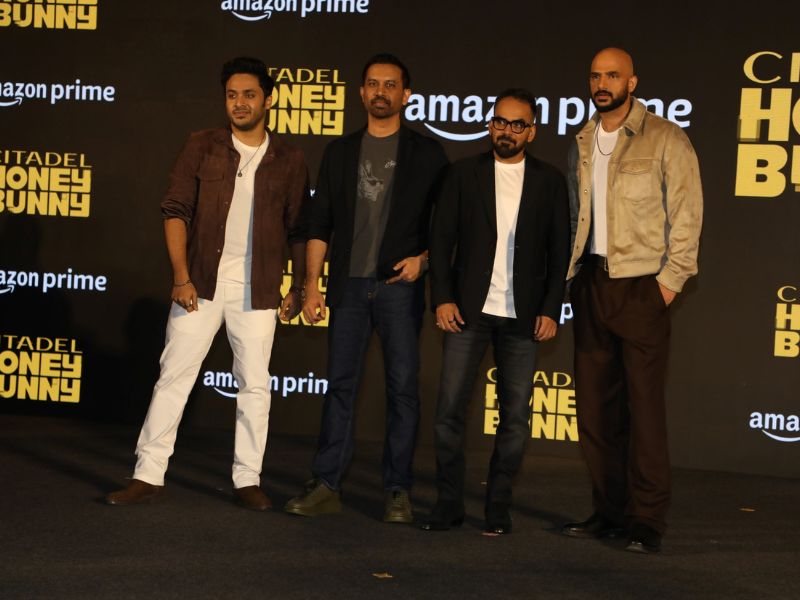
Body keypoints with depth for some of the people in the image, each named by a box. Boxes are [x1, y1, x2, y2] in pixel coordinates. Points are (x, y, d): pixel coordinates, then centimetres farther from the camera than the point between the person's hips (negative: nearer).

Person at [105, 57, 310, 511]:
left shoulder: (289, 159, 4)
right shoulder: (203, 147, 3)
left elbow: (299, 230, 7)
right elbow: (176, 210, 0)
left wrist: (299, 287, 1)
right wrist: (181, 276, -8)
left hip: (257, 290, 0)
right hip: (201, 283, 0)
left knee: (255, 385, 4)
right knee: (173, 377, 1)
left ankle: (248, 480, 14)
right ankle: (149, 475, 6)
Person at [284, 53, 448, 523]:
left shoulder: (426, 153, 6)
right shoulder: (341, 152, 13)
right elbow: (320, 224, 12)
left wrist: (424, 259, -10)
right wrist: (312, 285, 5)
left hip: (400, 285, -2)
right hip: (350, 285, 2)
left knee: (403, 385, -1)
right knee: (341, 383, 2)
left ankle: (399, 491, 5)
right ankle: (326, 486, 6)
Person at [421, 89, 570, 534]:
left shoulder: (550, 181, 6)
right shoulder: (465, 174, 6)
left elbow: (559, 250, 5)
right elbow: (442, 240, 4)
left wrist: (551, 309, -3)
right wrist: (442, 298, -5)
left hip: (523, 315, 0)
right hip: (469, 311, 0)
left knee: (515, 415, 3)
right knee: (450, 410, -3)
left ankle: (499, 508, 14)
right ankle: (449, 504, 8)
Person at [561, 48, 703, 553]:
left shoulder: (665, 140, -4)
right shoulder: (583, 144, 14)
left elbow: (687, 214, -6)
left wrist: (671, 278, -12)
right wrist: (572, 274, 11)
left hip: (642, 286, -6)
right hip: (592, 284, 6)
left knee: (644, 404, -6)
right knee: (594, 403, 7)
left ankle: (648, 520, -1)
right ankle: (609, 511, 16)